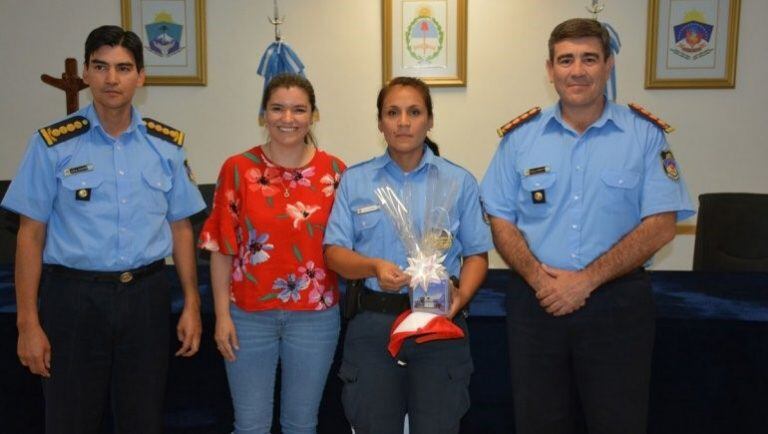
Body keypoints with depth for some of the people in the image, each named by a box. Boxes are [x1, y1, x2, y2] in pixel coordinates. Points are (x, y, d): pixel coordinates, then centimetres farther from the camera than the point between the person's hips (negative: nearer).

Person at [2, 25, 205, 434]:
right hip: (74, 297, -2)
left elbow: (180, 227, 6)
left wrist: (191, 304, 2)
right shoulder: (53, 144, -4)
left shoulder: (167, 144, 4)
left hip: (146, 296, 2)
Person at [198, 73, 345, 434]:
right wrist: (222, 315, -5)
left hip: (314, 315, 1)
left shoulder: (334, 171, -2)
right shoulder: (237, 169, -3)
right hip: (249, 314, 0)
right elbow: (221, 248, -2)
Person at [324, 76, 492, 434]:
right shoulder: (355, 180, 6)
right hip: (373, 323, 1)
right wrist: (374, 267, -18)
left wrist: (460, 296, -14)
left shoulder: (460, 181, 5)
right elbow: (334, 253, 2)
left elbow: (476, 254, 6)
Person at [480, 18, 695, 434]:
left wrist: (586, 280, -14)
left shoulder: (645, 135, -1)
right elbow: (501, 222, 4)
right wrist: (537, 276, -13)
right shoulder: (520, 137, 4)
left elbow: (660, 225, -7)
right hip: (535, 302, 2)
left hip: (617, 303, -1)